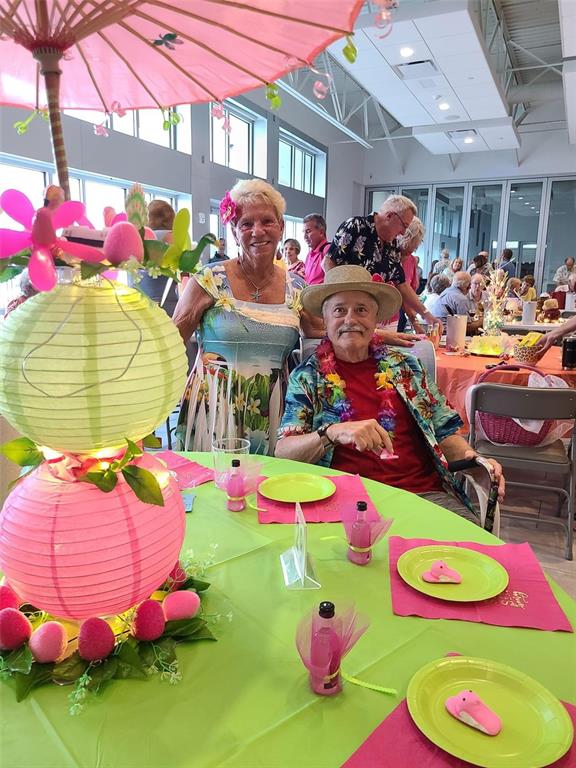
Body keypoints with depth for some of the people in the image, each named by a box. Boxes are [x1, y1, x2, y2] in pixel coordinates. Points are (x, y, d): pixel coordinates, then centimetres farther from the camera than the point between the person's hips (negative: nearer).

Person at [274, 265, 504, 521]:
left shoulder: (403, 366, 14)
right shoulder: (307, 377, 5)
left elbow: (443, 430, 17)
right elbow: (282, 452, -6)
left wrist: (471, 457, -4)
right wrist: (332, 433, -24)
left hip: (425, 491, 3)